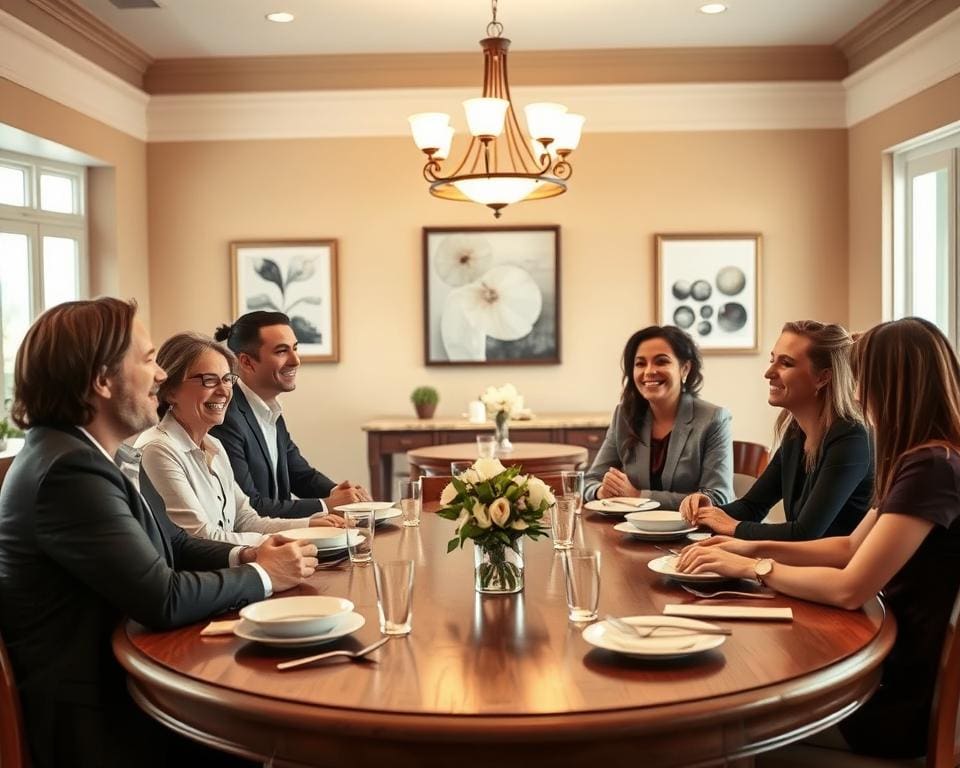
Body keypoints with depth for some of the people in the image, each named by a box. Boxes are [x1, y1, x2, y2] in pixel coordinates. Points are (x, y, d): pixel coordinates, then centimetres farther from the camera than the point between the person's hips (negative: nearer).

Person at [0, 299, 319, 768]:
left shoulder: (98, 454, 6)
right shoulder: (70, 470, -23)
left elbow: (172, 544, 15)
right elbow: (163, 599, -25)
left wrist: (243, 557, -4)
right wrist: (262, 577, -10)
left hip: (116, 675, 8)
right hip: (92, 717, -8)